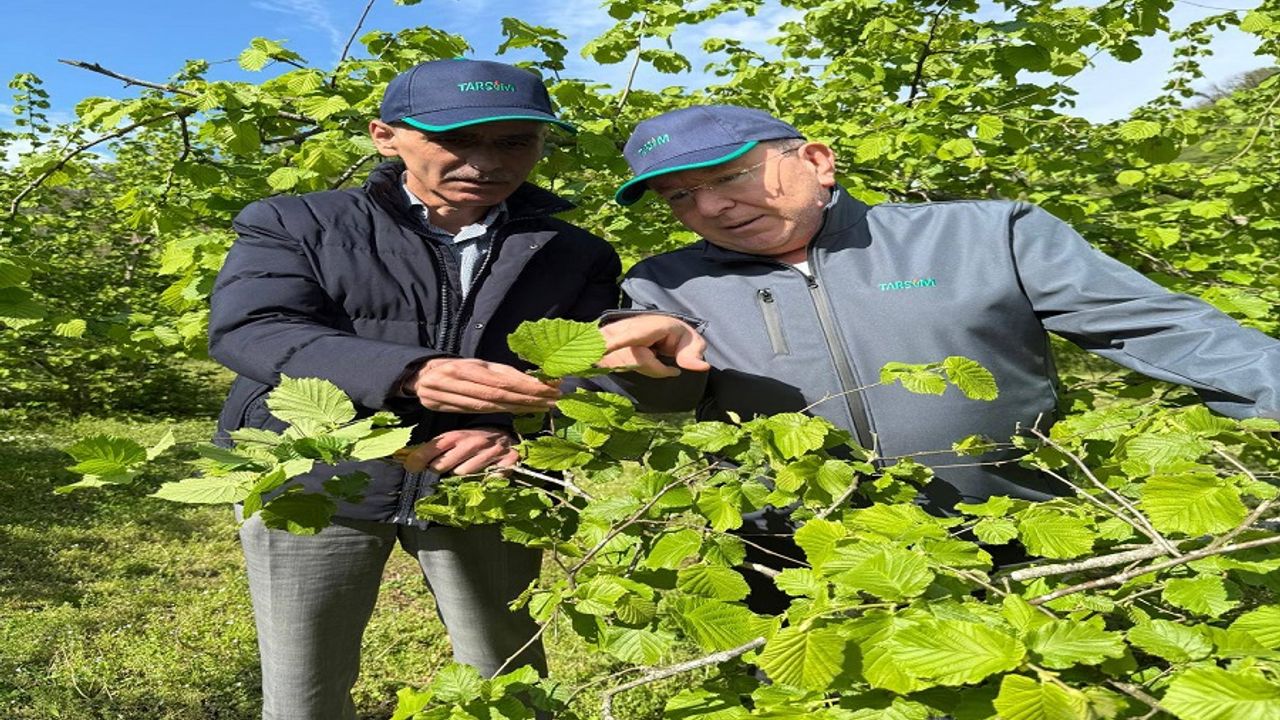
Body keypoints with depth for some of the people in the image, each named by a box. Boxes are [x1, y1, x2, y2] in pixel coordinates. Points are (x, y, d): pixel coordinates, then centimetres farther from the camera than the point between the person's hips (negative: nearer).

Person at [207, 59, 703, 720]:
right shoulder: (294, 224, 1)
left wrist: (515, 430, -27)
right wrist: (407, 374, -33)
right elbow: (245, 330, -15)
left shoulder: (577, 256, 6)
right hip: (310, 480, 0)